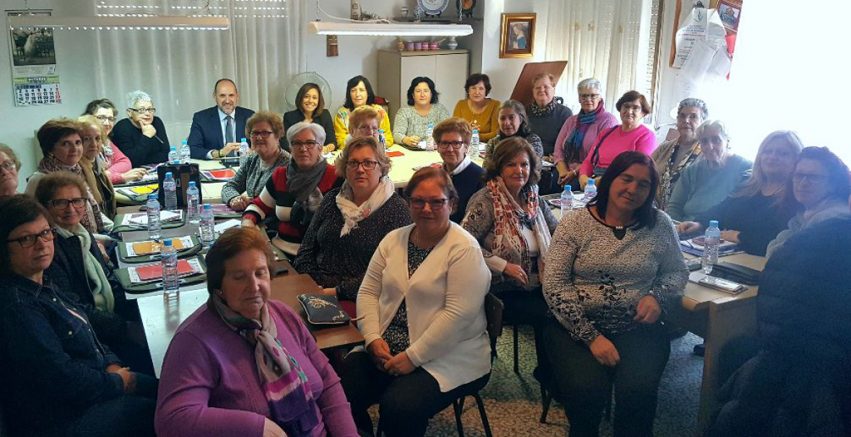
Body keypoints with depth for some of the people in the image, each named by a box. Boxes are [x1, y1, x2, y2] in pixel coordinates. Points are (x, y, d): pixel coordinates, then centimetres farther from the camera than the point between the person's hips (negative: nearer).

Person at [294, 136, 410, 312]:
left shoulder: (396, 209, -3)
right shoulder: (332, 199, 15)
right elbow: (307, 248, 17)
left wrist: (339, 291, -15)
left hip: (358, 302, -5)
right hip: (315, 291, 5)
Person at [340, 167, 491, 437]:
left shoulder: (464, 250, -10)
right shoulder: (393, 240, 9)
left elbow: (458, 314, -18)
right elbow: (368, 292, 10)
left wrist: (413, 357, -18)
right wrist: (373, 338, -6)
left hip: (447, 357, -5)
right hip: (385, 350, 6)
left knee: (398, 407, -27)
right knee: (341, 388, -16)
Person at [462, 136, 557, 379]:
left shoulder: (535, 200, 11)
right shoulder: (485, 200, -8)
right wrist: (503, 266, -17)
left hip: (537, 286, 6)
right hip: (503, 292, -6)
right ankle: (548, 376, 3)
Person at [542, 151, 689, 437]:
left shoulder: (660, 225, 5)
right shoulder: (574, 223, -2)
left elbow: (677, 272, 17)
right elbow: (554, 285, -7)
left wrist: (658, 296, -7)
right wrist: (591, 336, -14)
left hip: (637, 328, 1)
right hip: (576, 327, -1)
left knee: (638, 391, -26)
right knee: (587, 391, -25)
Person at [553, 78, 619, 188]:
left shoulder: (608, 121, 0)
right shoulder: (571, 120, 20)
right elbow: (558, 150, 11)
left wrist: (575, 172, -15)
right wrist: (564, 172, -7)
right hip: (568, 177, 4)